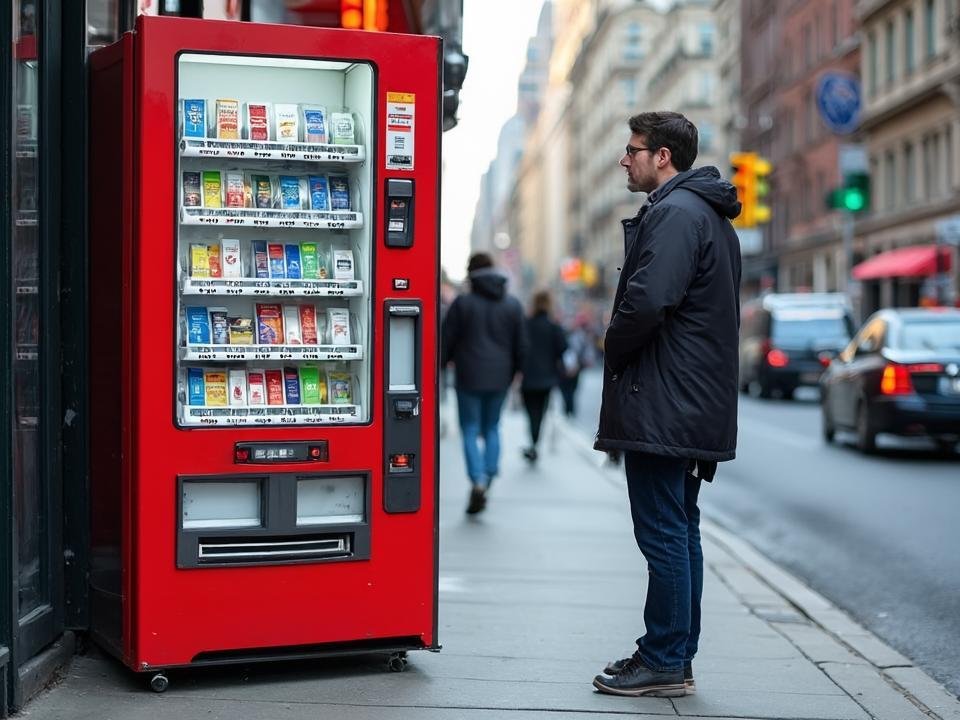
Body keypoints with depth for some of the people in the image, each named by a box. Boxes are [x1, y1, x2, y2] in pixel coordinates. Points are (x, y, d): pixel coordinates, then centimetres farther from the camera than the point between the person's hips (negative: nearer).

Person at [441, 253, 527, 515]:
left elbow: (446, 340, -3)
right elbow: (520, 344, 8)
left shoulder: (462, 303, -7)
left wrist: (440, 365, 12)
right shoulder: (513, 304, 4)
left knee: (470, 430, 1)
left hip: (469, 377, -3)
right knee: (492, 427, 16)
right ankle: (489, 476, 6)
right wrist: (514, 371, 21)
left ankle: (478, 481, -15)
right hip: (499, 376, 3)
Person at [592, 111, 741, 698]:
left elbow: (647, 299, -26)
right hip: (700, 404, 11)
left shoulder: (674, 212, -14)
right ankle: (677, 658, 22)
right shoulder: (712, 216, 20)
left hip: (662, 403, -11)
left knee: (663, 533, -5)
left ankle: (664, 663, 2)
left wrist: (614, 350, -8)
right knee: (682, 531, 14)